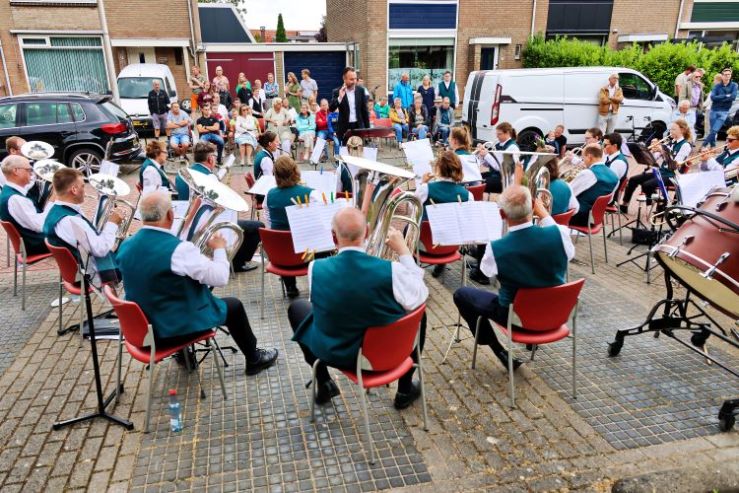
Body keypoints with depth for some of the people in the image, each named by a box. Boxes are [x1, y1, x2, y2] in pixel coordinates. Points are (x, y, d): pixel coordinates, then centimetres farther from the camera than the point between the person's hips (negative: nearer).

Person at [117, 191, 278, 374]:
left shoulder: (125, 246, -4)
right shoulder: (179, 249, -26)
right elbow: (220, 278, -20)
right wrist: (219, 249, -3)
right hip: (175, 328, -7)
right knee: (233, 306, 14)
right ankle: (254, 359, 30)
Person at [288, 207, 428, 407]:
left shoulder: (316, 268, -19)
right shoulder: (391, 270, -25)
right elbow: (420, 296, -7)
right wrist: (403, 251, -5)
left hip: (334, 354, 1)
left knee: (297, 307, 25)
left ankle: (324, 385, 33)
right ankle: (405, 390, 33)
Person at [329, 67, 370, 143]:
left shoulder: (361, 91, 4)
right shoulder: (337, 92, -2)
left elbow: (364, 111, 9)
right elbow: (331, 108, -11)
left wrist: (367, 128, 7)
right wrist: (340, 97, -25)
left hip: (358, 126, 2)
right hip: (344, 128, -2)